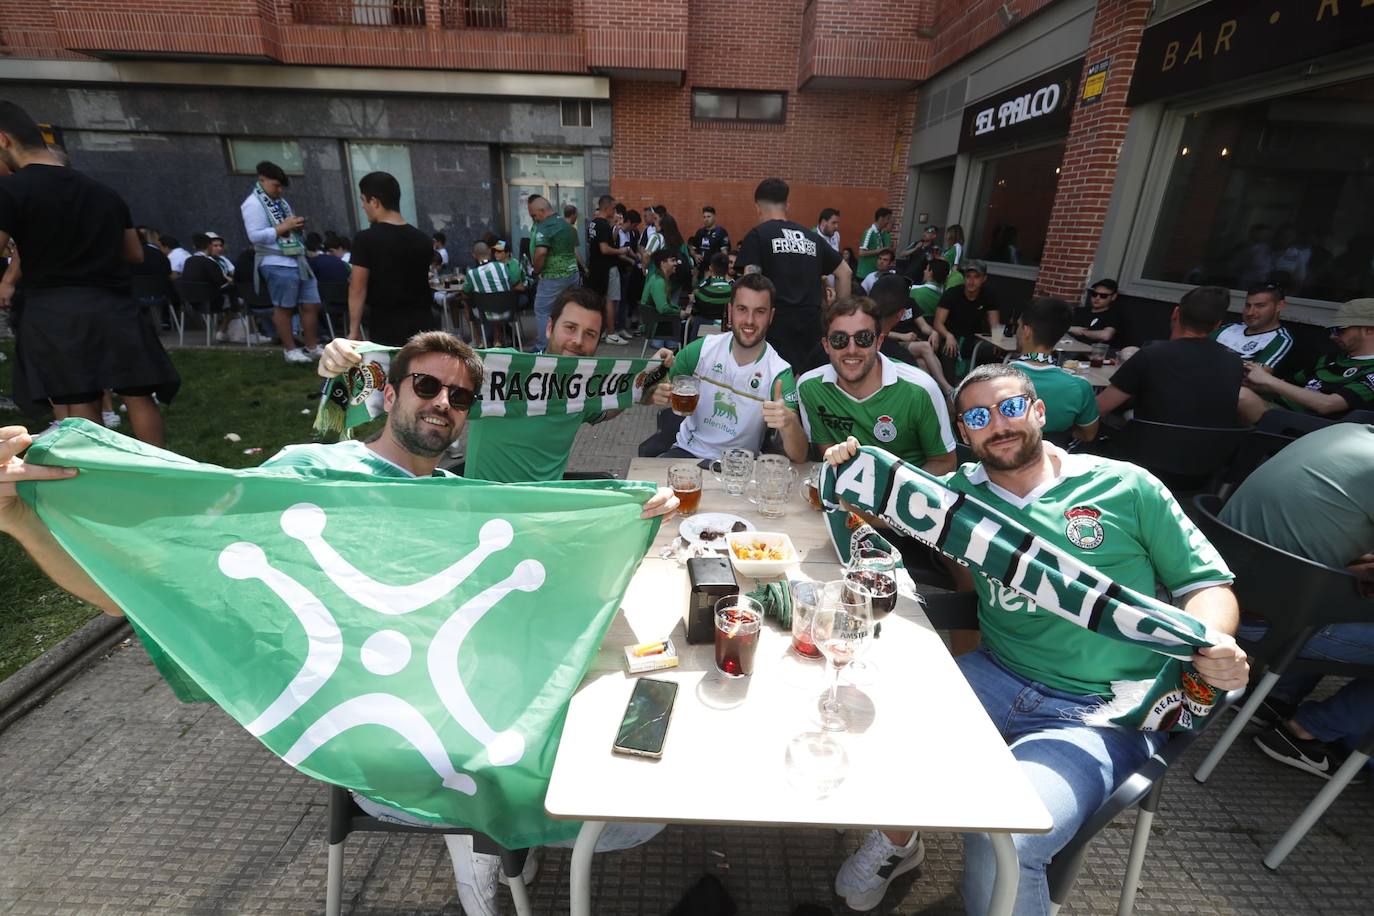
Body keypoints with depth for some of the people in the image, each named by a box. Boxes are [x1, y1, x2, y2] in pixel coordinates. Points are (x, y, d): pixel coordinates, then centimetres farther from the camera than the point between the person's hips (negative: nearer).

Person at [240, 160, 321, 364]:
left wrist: (296, 226, 5)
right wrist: (283, 227, -16)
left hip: (298, 260, 8)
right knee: (283, 307, 1)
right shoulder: (253, 204, -6)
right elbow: (255, 236, -15)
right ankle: (290, 349, 11)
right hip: (277, 264, -8)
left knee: (311, 304, 7)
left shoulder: (280, 201, 19)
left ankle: (312, 346, 17)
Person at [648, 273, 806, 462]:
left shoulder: (779, 375, -16)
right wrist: (657, 394, -20)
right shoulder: (701, 349, -7)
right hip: (687, 452, -1)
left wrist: (788, 423, -44)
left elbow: (799, 457, -21)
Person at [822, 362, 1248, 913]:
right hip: (997, 679, 4)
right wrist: (848, 473, -13)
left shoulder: (1125, 487, 2)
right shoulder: (960, 492, 7)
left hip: (1103, 713, -3)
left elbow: (1205, 581, 7)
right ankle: (895, 840, 13)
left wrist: (1214, 640, -16)